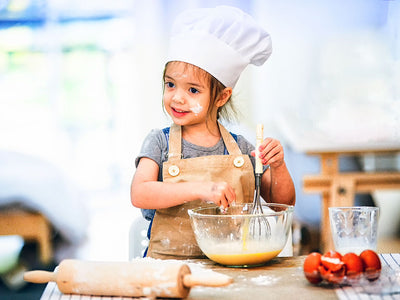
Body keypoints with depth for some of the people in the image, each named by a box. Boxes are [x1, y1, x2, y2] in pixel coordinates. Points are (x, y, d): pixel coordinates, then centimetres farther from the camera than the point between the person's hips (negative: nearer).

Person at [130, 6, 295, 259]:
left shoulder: (240, 148, 8)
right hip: (170, 265, -2)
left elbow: (283, 205, 11)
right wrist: (199, 189, -24)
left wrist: (278, 167, -7)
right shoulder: (160, 142, 3)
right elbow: (139, 194, -14)